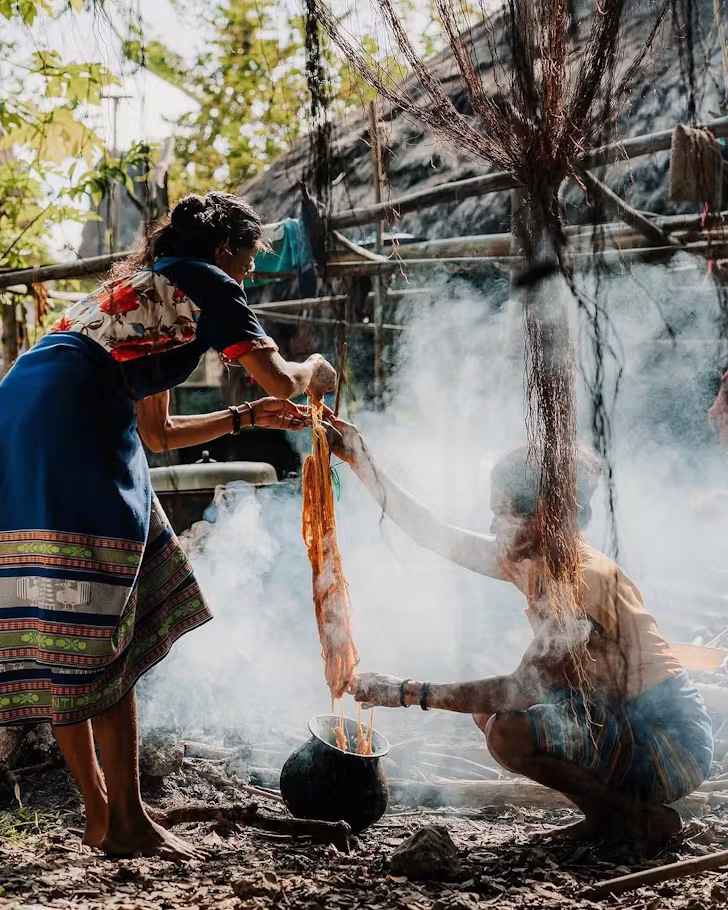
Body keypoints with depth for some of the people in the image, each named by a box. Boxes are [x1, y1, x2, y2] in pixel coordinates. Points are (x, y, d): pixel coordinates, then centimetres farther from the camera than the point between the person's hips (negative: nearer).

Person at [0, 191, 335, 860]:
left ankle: (100, 812, 16)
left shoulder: (139, 287, 34)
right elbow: (281, 379, 3)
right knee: (98, 634, -6)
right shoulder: (206, 283, 9)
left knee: (61, 635, 9)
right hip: (71, 422, -9)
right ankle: (125, 821, 0)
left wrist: (250, 416, 42)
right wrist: (314, 371, 26)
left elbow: (157, 433, 37)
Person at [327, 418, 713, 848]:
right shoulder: (530, 561, 3)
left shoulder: (586, 577, -23)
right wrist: (362, 461, 5)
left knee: (508, 731, -25)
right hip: (623, 724, 9)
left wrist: (410, 693, -24)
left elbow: (523, 687, -27)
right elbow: (435, 535, 7)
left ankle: (642, 817, -8)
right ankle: (605, 814, 11)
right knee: (490, 711, 11)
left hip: (668, 744, -9)